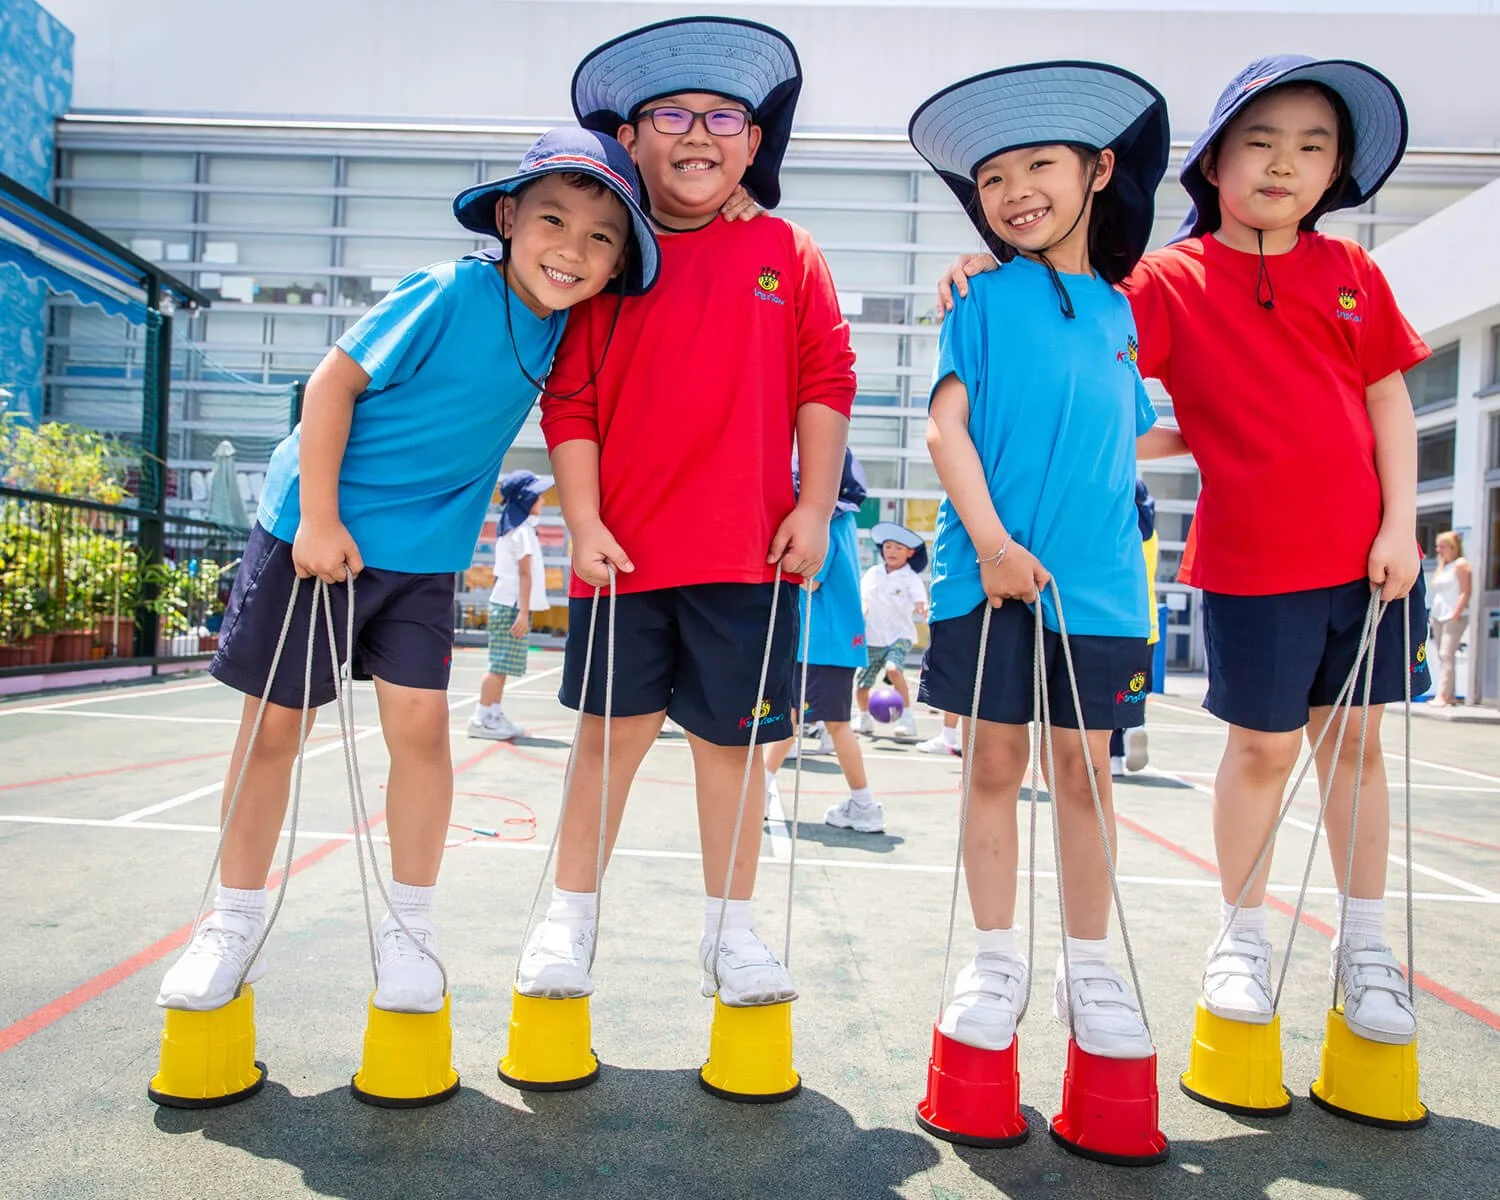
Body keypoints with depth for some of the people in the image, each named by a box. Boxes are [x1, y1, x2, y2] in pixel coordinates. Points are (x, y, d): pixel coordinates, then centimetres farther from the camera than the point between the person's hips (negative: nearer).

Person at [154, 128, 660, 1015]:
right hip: (317, 530, -4)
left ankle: (410, 929, 13)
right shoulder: (453, 292, -18)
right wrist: (319, 520, -17)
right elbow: (335, 379, -15)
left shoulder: (560, 324, -2)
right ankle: (236, 922, 24)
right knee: (274, 727, 5)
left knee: (421, 723, -4)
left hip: (425, 554, 4)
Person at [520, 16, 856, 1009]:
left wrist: (814, 509, -4)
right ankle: (572, 917, 26)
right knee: (613, 732, 8)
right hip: (624, 549, 0)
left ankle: (731, 927, 26)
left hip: (749, 552, 0)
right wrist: (584, 524, -5)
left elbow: (825, 384, 3)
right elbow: (569, 400, 2)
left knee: (733, 739, 9)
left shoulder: (787, 255, 7)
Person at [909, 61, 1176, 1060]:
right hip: (990, 571, -3)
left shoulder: (1122, 312, 14)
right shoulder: (984, 300, 3)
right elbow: (946, 425, -6)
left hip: (1098, 579, 3)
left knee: (1085, 770, 8)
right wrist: (991, 542, -14)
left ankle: (1091, 967, 24)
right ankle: (998, 960, 21)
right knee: (996, 762, 5)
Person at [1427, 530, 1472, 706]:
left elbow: (1466, 592, -12)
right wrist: (1433, 614, 11)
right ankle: (1450, 695, 11)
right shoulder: (1442, 567, 18)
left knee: (1447, 654, -14)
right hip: (1438, 617, 8)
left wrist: (1456, 614, -17)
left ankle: (1443, 695, -18)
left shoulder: (1461, 564, -6)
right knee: (1443, 656, 7)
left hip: (1454, 617, -8)